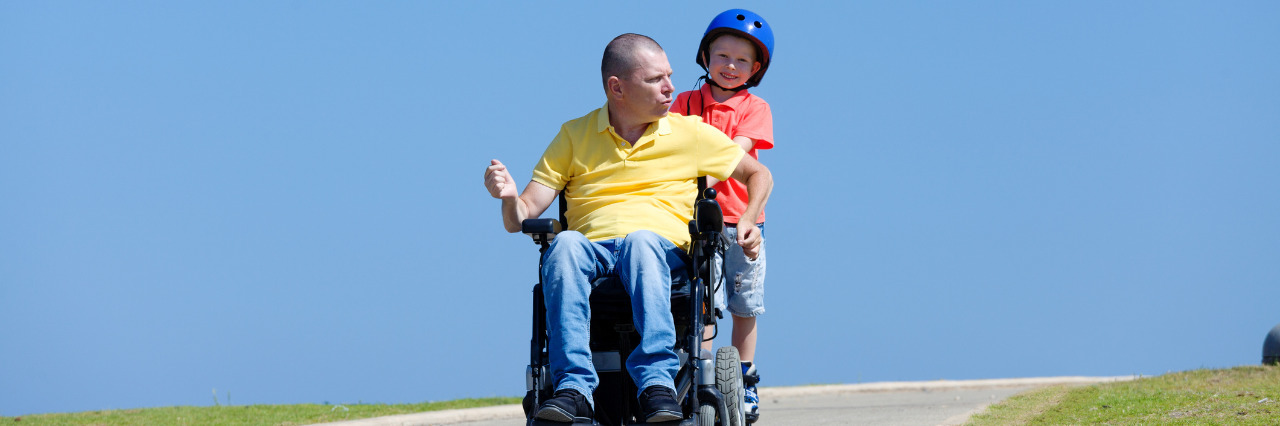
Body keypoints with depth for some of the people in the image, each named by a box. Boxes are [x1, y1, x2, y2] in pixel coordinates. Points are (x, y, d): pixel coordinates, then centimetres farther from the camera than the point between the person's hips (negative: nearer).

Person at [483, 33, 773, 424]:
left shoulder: (691, 134, 17)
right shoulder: (574, 136, 16)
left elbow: (758, 175, 25)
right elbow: (521, 218, 11)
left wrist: (748, 223, 5)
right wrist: (510, 198, -13)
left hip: (665, 249, -1)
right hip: (591, 250, 1)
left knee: (640, 240, -38)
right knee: (564, 244, -36)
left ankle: (657, 384, -52)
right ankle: (574, 388, -45)